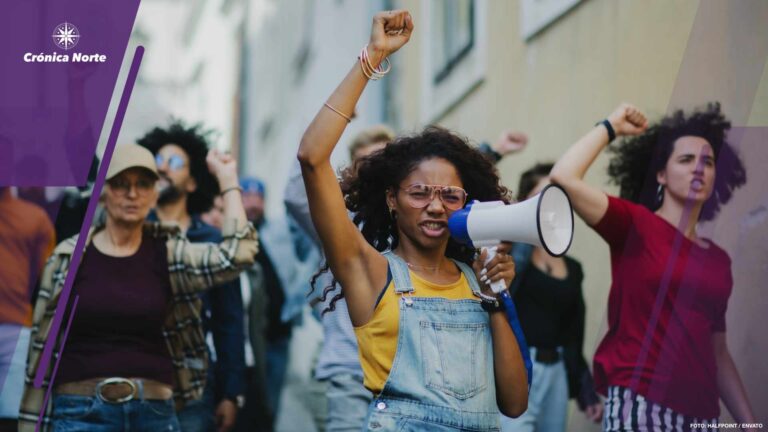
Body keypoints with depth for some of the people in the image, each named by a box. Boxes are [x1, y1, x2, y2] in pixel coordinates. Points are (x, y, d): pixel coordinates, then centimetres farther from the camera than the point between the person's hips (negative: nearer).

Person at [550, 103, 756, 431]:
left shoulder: (719, 259, 14)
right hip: (640, 403, -5)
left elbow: (718, 353, 17)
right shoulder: (635, 225, 0)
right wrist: (610, 126, -1)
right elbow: (564, 177, -14)